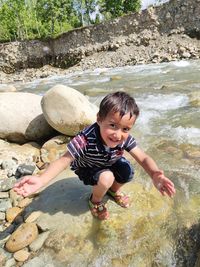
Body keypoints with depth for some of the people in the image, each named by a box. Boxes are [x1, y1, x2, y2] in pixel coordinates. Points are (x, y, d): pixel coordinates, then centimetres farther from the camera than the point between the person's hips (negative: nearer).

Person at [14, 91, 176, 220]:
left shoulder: (125, 138, -29)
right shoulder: (85, 140, -42)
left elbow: (143, 158, -31)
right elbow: (63, 161, -37)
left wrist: (155, 175, -53)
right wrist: (41, 181, -52)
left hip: (111, 163, 4)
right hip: (87, 168, -4)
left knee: (128, 173, -17)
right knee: (106, 178, -29)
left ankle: (114, 189, 19)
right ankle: (95, 200, 6)